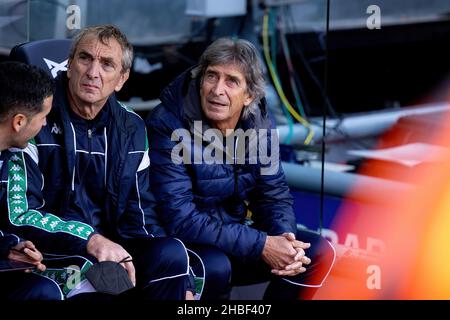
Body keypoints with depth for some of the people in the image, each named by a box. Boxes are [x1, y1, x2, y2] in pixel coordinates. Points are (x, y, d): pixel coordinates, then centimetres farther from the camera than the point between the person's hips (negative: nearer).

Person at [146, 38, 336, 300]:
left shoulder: (259, 123, -4)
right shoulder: (167, 125, -22)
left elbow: (274, 193, 5)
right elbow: (180, 219, -27)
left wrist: (284, 237, -20)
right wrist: (261, 245, -30)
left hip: (236, 235, 6)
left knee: (318, 253, -7)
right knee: (215, 267, -37)